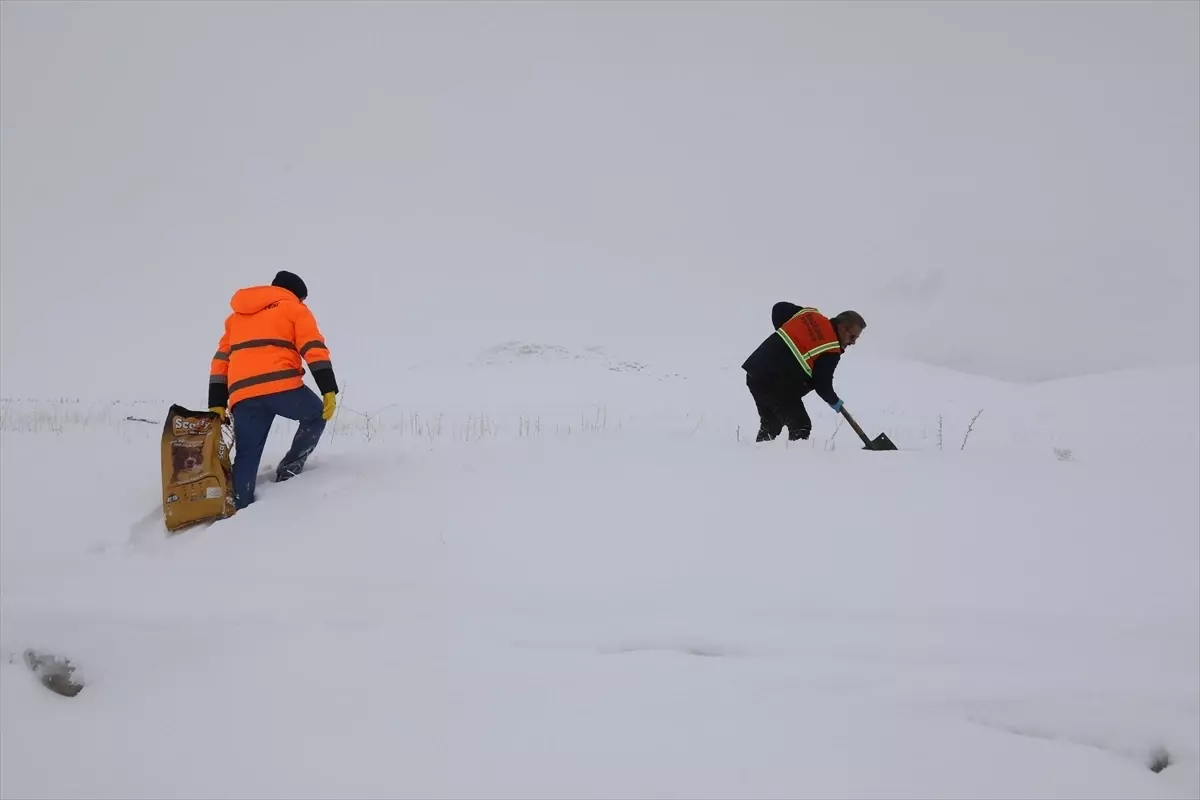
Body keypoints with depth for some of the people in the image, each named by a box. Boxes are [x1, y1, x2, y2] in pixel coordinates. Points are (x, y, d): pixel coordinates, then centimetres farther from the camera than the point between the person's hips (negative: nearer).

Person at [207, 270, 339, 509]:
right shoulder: (294, 308, 15)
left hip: (243, 396, 4)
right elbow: (314, 349, 1)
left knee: (246, 457, 7)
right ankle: (290, 468, 12)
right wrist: (329, 390, -4)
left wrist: (217, 405, 21)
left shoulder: (236, 316, 32)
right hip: (282, 386, -4)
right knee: (317, 414, 22)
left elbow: (221, 361, 25)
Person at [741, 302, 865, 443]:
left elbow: (778, 308, 15)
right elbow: (822, 384, -7)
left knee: (770, 424, 24)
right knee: (801, 427, 2)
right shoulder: (831, 351, -10)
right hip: (778, 385, -9)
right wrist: (834, 402, 13)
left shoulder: (811, 314, 9)